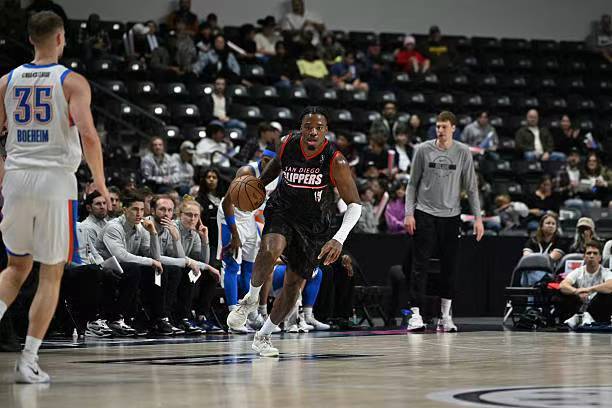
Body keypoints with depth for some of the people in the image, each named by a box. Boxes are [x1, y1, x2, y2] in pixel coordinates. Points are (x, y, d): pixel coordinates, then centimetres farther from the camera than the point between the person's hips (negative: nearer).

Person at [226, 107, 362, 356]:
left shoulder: (336, 162, -24)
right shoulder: (286, 144, -14)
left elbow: (354, 204, -20)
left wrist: (339, 239, -33)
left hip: (314, 227, 0)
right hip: (282, 211, 0)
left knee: (294, 284, 5)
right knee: (270, 251, -33)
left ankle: (263, 336, 25)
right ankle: (251, 299, -7)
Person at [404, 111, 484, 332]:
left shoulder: (463, 152, 1)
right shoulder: (423, 150, 0)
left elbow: (471, 187, 5)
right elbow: (413, 183, 5)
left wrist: (478, 218, -1)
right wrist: (409, 213, -3)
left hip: (451, 216, 1)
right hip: (425, 214, -1)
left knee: (449, 266, 4)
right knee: (420, 265, -6)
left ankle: (445, 314, 13)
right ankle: (416, 313, -8)